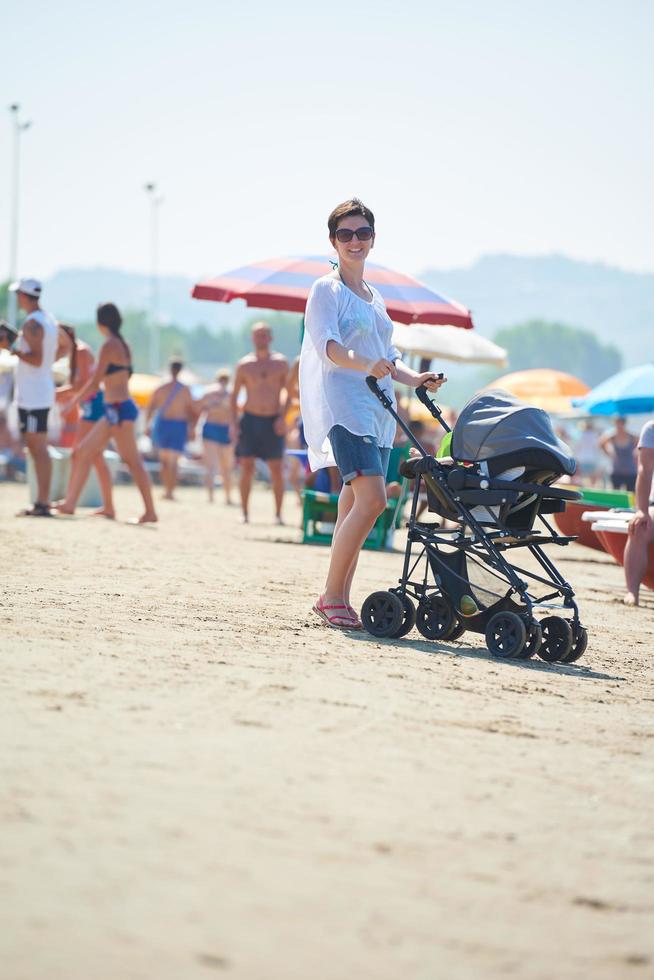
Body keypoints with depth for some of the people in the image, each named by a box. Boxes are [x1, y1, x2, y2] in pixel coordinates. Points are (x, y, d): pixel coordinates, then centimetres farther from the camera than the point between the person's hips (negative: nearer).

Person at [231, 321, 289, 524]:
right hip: (250, 420, 0)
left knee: (277, 470, -3)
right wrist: (233, 423, 0)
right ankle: (244, 513, 2)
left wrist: (283, 417, -7)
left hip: (273, 422, 0)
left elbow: (289, 392, 6)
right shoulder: (244, 365, 6)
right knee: (247, 468, -3)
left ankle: (278, 513, 3)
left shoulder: (281, 363, 5)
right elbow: (234, 395, 9)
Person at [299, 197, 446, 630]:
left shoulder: (374, 297, 22)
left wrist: (414, 378, 5)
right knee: (372, 499, -19)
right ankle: (331, 596, -13)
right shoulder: (327, 289, -1)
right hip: (344, 403, -8)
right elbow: (326, 343, -17)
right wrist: (364, 364, -35)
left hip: (378, 408, 8)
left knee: (355, 505, 4)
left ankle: (339, 600, 7)